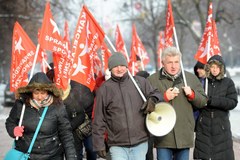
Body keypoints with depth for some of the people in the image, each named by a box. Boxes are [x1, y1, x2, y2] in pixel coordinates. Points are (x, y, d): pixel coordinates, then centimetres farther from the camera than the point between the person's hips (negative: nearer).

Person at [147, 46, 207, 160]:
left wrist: (192, 94, -8)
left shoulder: (191, 78, 10)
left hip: (184, 135, 3)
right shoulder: (152, 80, 1)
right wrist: (164, 97, -15)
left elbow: (203, 101, 12)